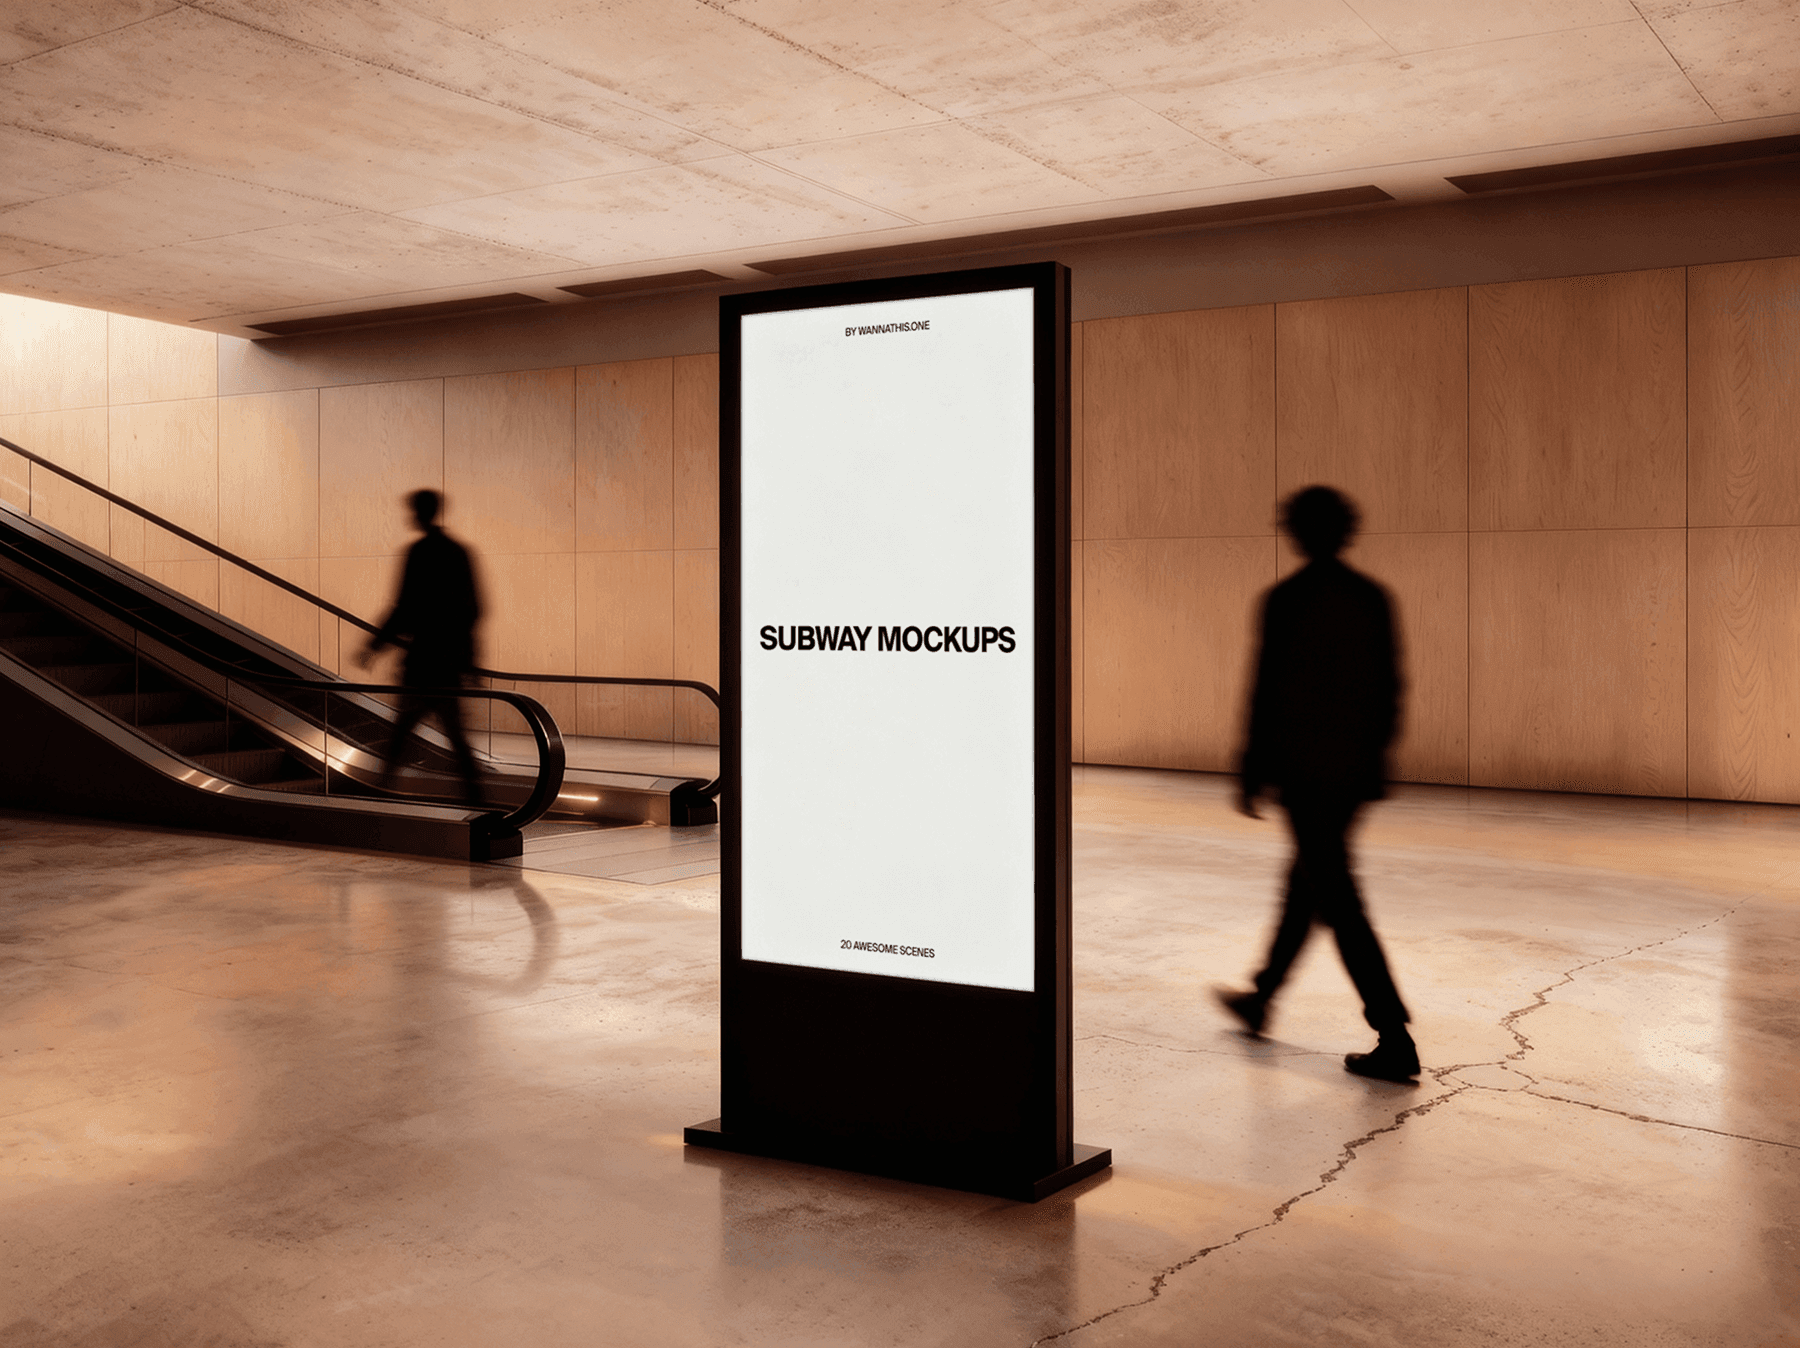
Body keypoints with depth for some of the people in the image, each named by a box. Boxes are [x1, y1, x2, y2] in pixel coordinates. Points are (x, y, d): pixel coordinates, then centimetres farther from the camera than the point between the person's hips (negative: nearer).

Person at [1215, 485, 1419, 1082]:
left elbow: (1268, 691, -13)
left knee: (1338, 903, -3)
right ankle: (1260, 999, 37)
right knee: (1306, 881, 21)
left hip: (1304, 769, -7)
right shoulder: (1374, 598, 5)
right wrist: (1375, 753, 20)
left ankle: (1395, 1043, -5)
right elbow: (1389, 686, 8)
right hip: (1357, 769, 7)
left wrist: (1250, 775, -5)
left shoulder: (1285, 600, -13)